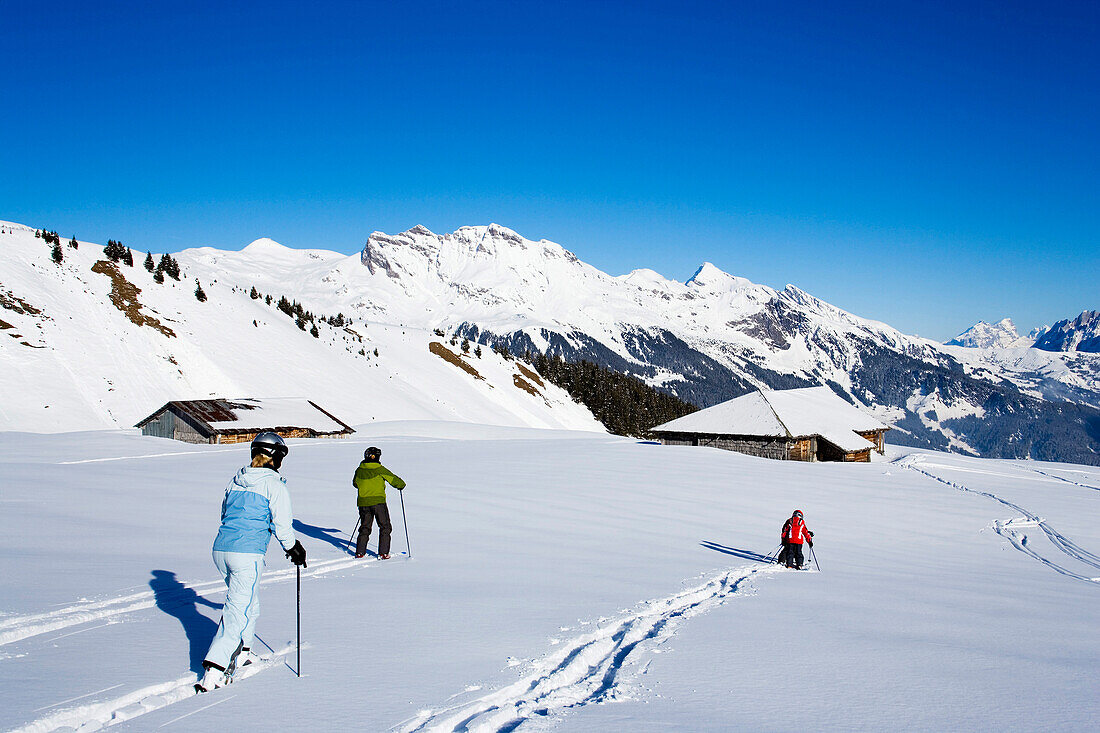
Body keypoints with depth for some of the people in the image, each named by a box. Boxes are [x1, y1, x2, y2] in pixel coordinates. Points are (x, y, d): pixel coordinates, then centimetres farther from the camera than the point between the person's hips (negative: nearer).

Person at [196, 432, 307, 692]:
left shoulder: (235, 480, 14)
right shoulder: (274, 485, -6)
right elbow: (281, 524, -8)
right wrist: (293, 548, 8)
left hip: (220, 549, 7)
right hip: (247, 554, -7)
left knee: (248, 602, 25)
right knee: (238, 610, -6)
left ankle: (240, 654, 33)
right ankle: (213, 672, -14)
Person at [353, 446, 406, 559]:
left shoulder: (359, 470, 4)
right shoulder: (380, 469, -10)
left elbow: (355, 483, 22)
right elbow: (394, 480, -4)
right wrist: (401, 485, 17)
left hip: (363, 502, 4)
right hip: (378, 501, -4)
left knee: (364, 528, 17)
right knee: (385, 527, 7)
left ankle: (359, 552, 12)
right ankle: (383, 553, 2)